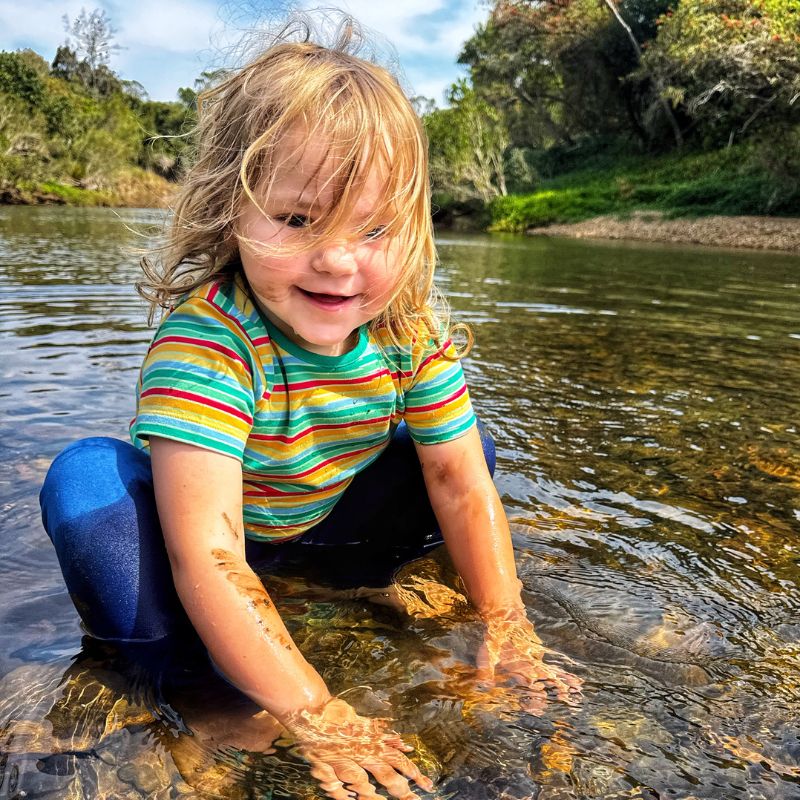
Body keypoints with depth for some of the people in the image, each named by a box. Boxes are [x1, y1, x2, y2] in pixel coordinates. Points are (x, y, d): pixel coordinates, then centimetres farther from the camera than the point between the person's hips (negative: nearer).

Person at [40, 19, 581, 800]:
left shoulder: (414, 333, -21)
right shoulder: (205, 342, -36)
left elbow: (463, 485, -15)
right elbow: (207, 557, -41)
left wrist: (506, 629, -19)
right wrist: (315, 717, -42)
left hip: (319, 516, 5)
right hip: (209, 530, -4)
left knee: (466, 449, -8)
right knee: (86, 481, -33)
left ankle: (355, 576, 9)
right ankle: (150, 629, -7)